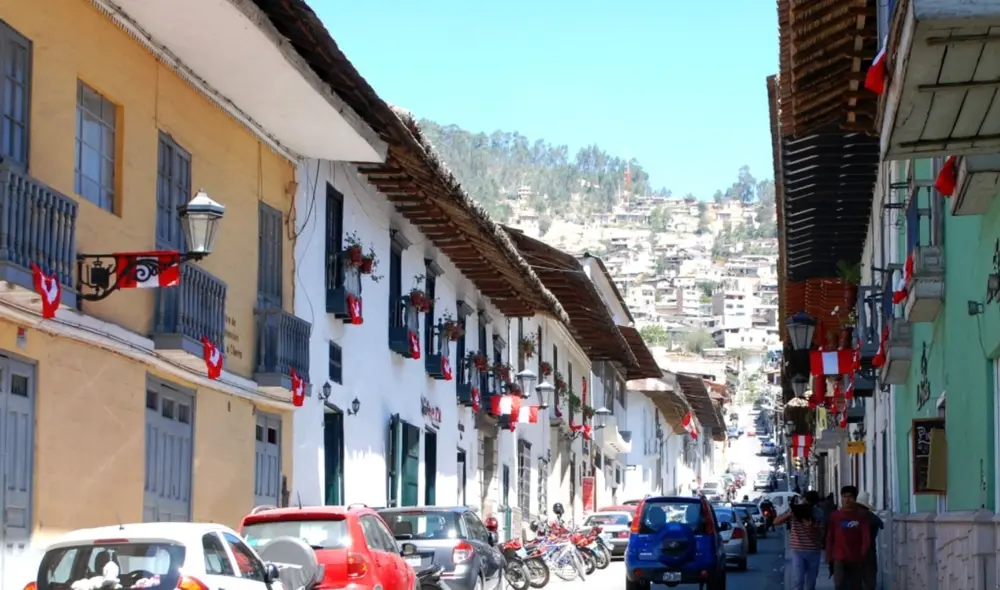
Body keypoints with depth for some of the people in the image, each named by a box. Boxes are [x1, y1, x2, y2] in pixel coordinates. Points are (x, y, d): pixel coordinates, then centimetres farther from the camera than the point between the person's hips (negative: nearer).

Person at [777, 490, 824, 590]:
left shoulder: (817, 514, -1)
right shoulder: (794, 511, -1)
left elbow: (820, 535, -2)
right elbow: (776, 521, -3)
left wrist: (811, 527, -22)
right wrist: (788, 515, -20)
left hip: (814, 552, 2)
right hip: (798, 551, -1)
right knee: (798, 580, -11)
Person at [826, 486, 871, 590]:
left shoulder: (861, 515, 0)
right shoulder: (834, 516, 2)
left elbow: (866, 536, -2)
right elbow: (829, 538, 6)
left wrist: (863, 554, -11)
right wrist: (829, 556, 3)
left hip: (856, 559, 0)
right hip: (839, 558, 0)